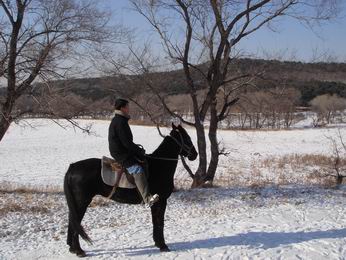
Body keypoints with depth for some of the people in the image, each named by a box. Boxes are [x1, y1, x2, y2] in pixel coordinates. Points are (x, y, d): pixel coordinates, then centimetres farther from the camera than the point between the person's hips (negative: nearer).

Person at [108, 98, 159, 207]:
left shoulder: (117, 120, 16)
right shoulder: (120, 122, -18)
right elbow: (127, 142, -22)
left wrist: (138, 149, 15)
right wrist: (139, 151, -12)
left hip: (124, 152, 11)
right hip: (121, 154, -11)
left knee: (147, 159, 20)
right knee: (138, 170, -26)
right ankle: (147, 198, -39)